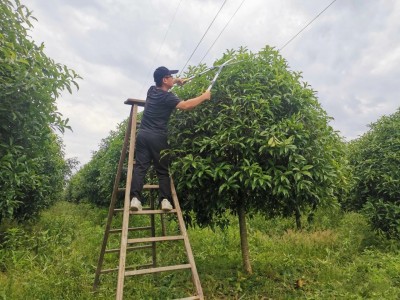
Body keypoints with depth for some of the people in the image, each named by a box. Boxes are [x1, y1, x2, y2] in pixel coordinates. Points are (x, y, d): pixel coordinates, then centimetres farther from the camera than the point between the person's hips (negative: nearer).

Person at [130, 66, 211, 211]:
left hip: (143, 134, 6)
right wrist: (204, 97, -5)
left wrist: (176, 81, 41)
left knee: (140, 166, -1)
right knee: (163, 170, 4)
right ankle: (165, 199, -2)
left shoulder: (152, 90, 15)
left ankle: (135, 198, -12)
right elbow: (186, 105, -16)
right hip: (157, 137, -5)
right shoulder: (167, 97, -7)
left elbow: (162, 85, 39)